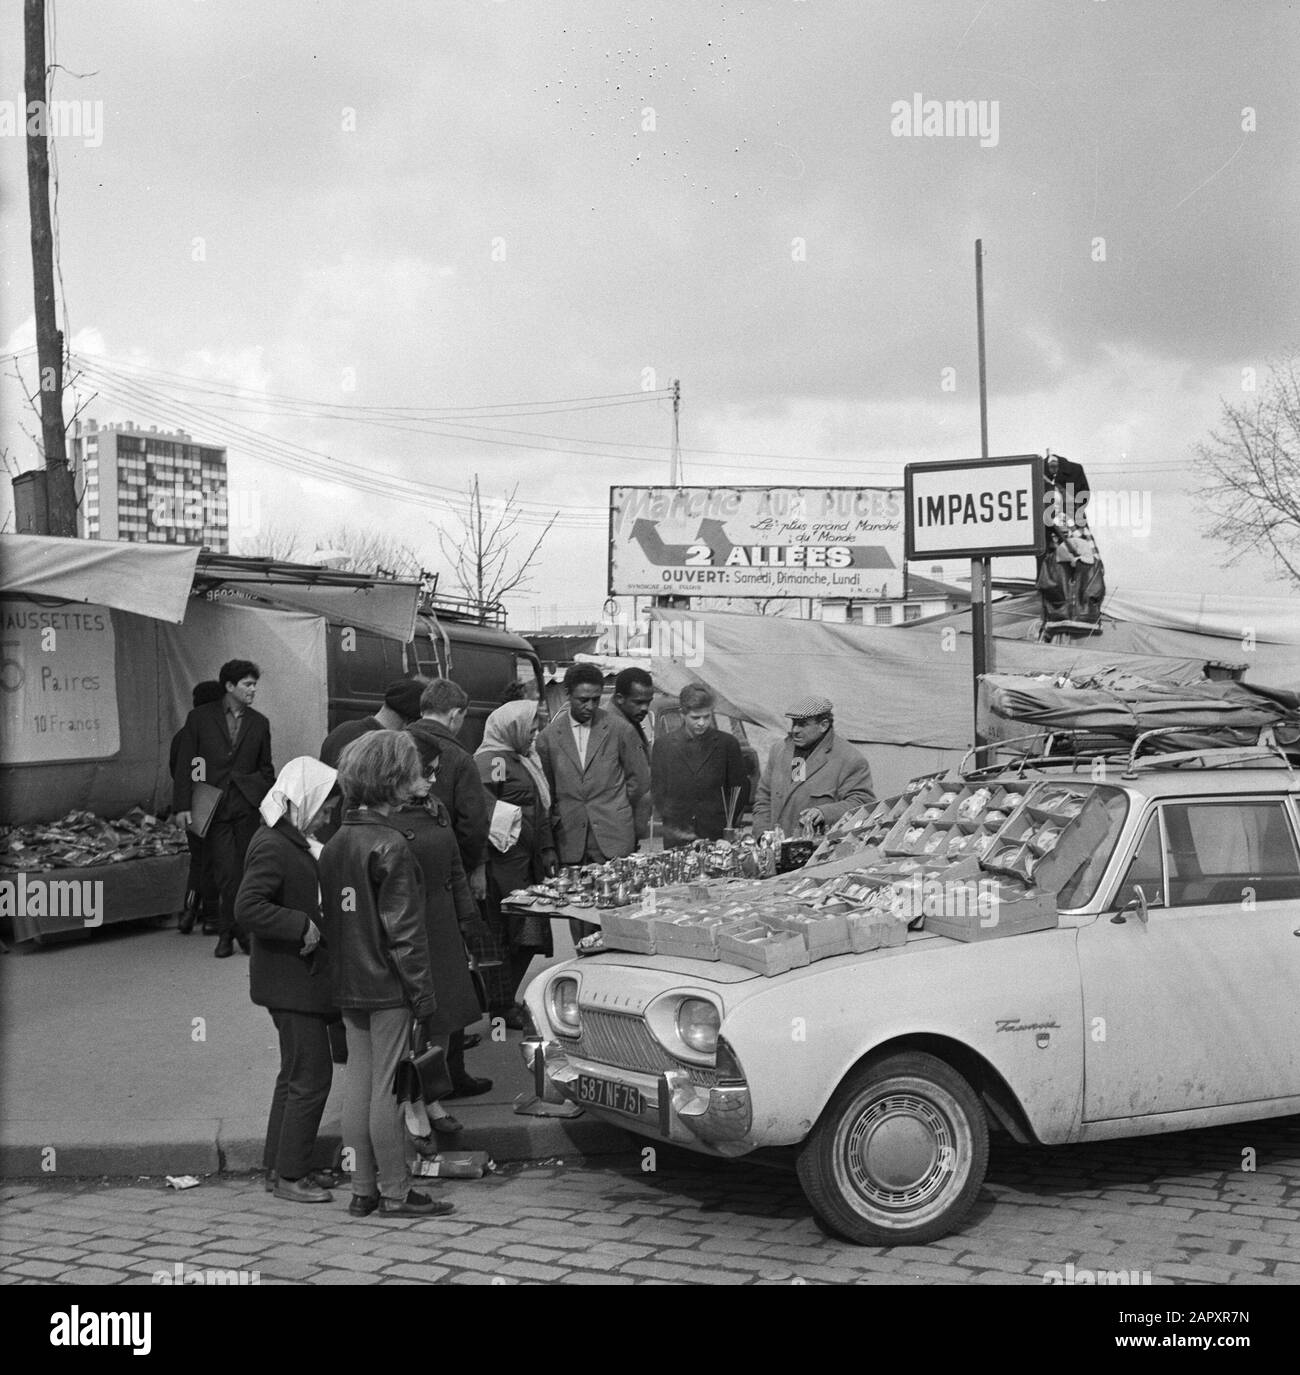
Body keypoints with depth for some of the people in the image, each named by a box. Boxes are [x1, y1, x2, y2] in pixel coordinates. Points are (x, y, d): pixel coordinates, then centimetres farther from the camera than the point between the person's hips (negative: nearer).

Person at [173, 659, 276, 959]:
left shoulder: (259, 723, 12)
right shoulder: (200, 718, 4)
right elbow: (184, 765, 3)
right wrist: (183, 806, -5)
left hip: (248, 805, 2)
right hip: (214, 806, -2)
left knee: (245, 870, -1)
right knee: (228, 872, -9)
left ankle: (228, 931, 13)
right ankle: (240, 930, 4)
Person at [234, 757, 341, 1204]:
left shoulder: (296, 841, 13)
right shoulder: (271, 846, -18)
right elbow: (247, 909, -27)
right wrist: (303, 926, -26)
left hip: (304, 976, 11)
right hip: (290, 979, -11)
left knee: (296, 1073, 17)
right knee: (311, 1076, -6)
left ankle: (279, 1166, 26)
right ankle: (290, 1175, 3)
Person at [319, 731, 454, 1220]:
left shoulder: (335, 843, 8)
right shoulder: (390, 846, -17)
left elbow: (331, 918, 13)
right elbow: (404, 931, -18)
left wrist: (343, 968, 19)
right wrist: (424, 994, -13)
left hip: (348, 986, 8)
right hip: (388, 987, -8)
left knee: (358, 1082, 12)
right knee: (388, 1088, -1)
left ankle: (363, 1188, 19)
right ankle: (395, 1193, 6)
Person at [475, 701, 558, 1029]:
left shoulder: (527, 759, 21)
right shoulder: (490, 762, -10)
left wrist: (547, 849, 20)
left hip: (528, 860, 9)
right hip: (504, 858, -9)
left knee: (529, 935, 7)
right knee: (505, 932, -6)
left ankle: (506, 1000, 17)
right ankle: (501, 1005, 2)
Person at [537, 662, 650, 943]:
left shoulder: (619, 730, 2)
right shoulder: (549, 737, 6)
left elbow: (640, 778, 9)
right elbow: (545, 790, 15)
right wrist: (556, 823, 10)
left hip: (614, 837, -2)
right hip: (571, 840, 2)